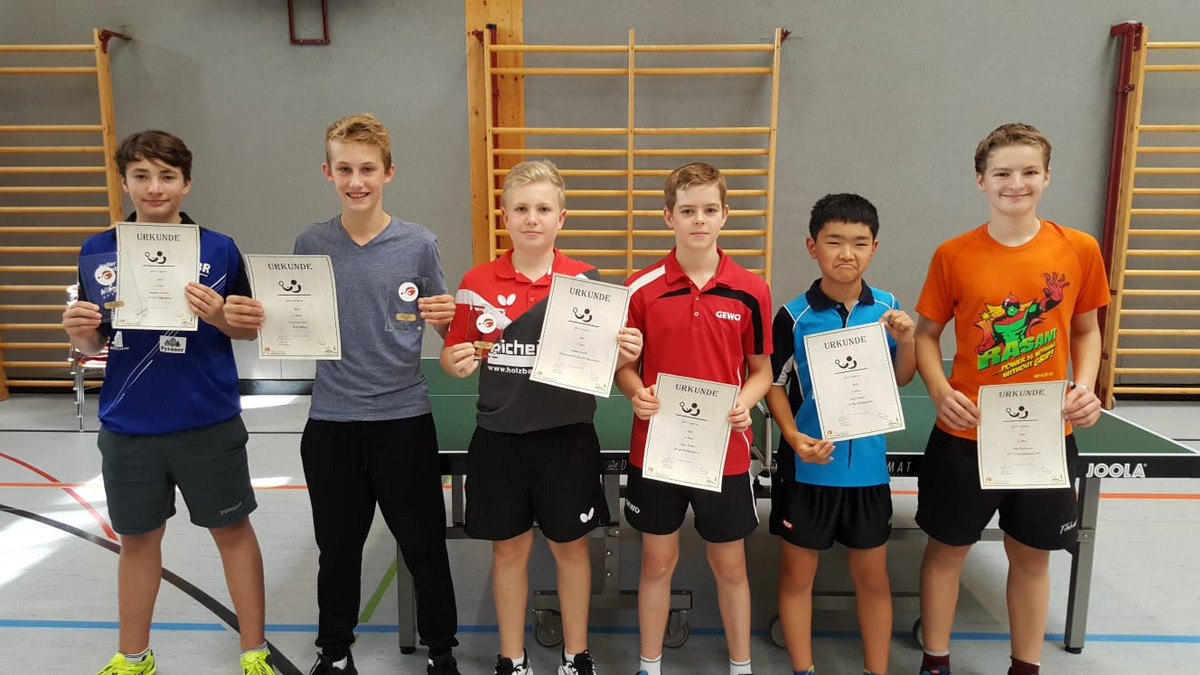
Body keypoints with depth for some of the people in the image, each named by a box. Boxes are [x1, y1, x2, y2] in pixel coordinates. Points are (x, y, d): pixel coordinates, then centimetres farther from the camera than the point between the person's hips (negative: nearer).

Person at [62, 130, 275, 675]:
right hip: (127, 427, 3)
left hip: (208, 425, -2)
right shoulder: (97, 253, 2)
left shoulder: (218, 251, -6)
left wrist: (219, 317, -21)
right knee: (137, 538, 17)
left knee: (232, 530, 8)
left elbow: (249, 330, -1)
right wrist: (80, 333, -13)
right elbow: (93, 343, 9)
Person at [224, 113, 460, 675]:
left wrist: (446, 319, -20)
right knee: (338, 549, 16)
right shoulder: (310, 245, 2)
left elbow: (445, 327, 2)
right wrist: (249, 318, -11)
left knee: (424, 546, 8)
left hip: (403, 419, -1)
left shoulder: (418, 244, -4)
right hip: (330, 423, 2)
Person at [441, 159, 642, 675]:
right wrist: (455, 362, -16)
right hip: (499, 438, 1)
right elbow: (454, 354, 6)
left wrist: (626, 354, -19)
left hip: (567, 438, -1)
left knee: (570, 547, 13)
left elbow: (607, 360, 1)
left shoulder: (588, 281, -4)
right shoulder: (477, 283, -2)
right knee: (509, 549, 14)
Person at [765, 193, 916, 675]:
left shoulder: (887, 306, -1)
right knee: (797, 573, 10)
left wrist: (905, 340, -10)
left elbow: (900, 380, 9)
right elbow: (773, 383, -4)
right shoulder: (793, 315, -11)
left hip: (868, 465, 3)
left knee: (873, 576, 15)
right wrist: (794, 437, -18)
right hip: (808, 466, -2)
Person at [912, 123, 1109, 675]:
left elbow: (1085, 330, 9)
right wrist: (939, 390, -16)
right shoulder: (953, 255, -8)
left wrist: (1085, 385, -7)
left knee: (1032, 555, 16)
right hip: (966, 435, -1)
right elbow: (927, 333, 0)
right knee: (947, 548, 11)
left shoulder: (1079, 250, -3)